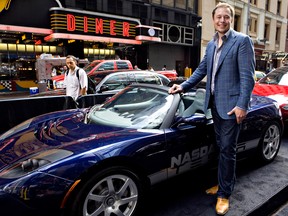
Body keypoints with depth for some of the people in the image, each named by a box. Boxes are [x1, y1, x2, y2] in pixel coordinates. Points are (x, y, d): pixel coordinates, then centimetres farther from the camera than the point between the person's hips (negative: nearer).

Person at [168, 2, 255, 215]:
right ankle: (225, 183, 34)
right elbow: (201, 70, 17)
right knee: (222, 147, 17)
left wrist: (242, 104, -20)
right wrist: (183, 86, 6)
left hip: (231, 104, -6)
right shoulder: (211, 44, 14)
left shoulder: (242, 40, -6)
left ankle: (224, 193, 15)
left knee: (227, 149, 1)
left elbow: (247, 76, -13)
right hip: (215, 103, 7)